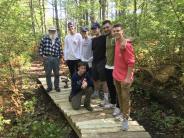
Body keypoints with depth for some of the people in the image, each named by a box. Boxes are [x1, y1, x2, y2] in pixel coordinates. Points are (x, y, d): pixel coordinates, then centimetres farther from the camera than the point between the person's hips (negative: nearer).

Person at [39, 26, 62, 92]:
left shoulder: (58, 40, 9)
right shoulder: (44, 38, 2)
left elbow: (60, 49, 13)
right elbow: (40, 47, 5)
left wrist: (59, 56, 6)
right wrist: (42, 55, -3)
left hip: (56, 59, 2)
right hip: (47, 58, -1)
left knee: (56, 73, 8)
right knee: (48, 74, 7)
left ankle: (57, 86, 22)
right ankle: (49, 87, 20)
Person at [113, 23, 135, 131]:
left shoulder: (127, 45, -20)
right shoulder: (117, 42, 5)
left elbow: (131, 63, -21)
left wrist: (128, 78, -22)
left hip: (125, 77, -8)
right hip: (116, 75, 8)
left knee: (125, 98, 4)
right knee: (120, 96, 19)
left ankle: (126, 119, 17)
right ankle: (122, 113, 36)